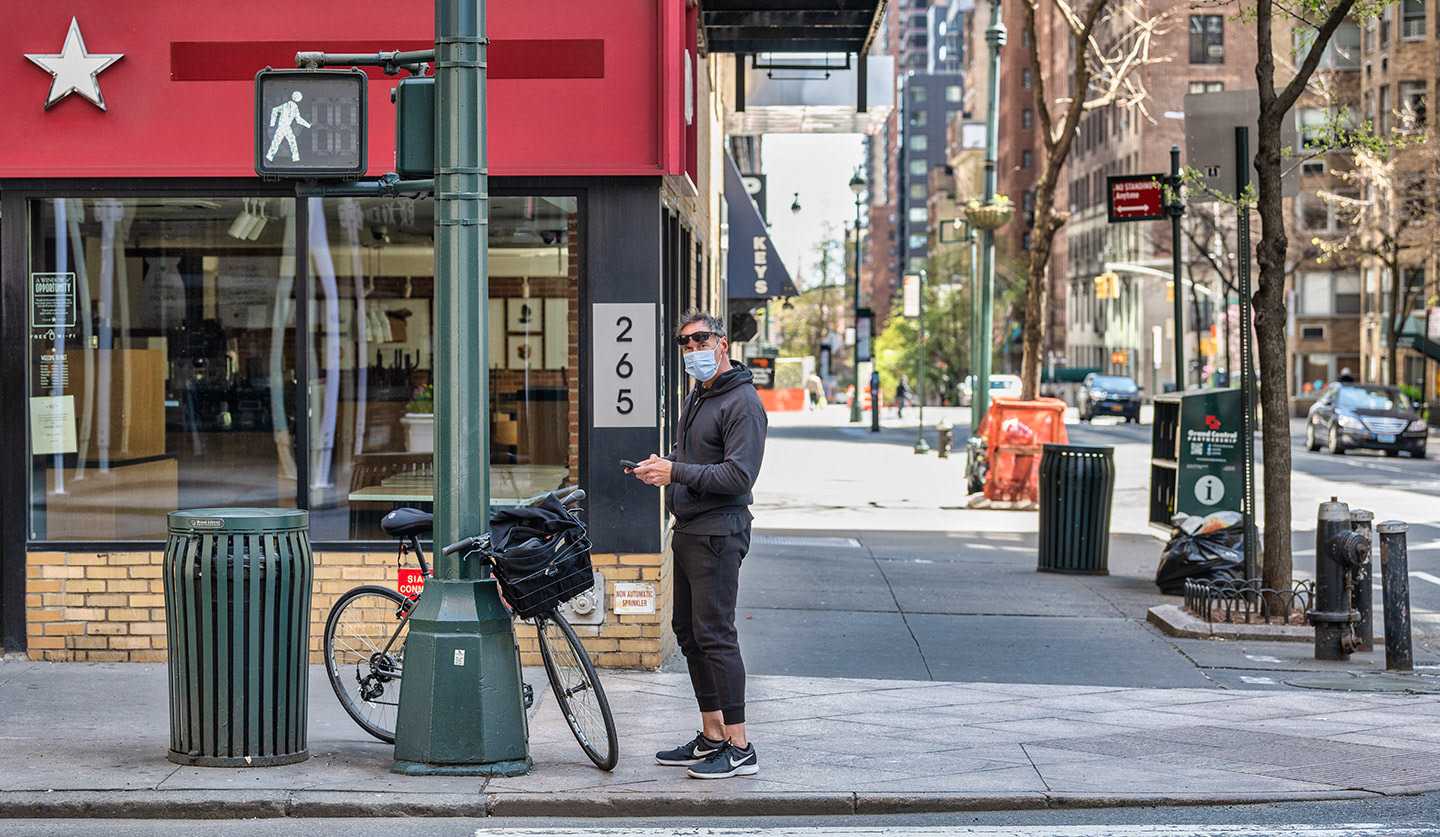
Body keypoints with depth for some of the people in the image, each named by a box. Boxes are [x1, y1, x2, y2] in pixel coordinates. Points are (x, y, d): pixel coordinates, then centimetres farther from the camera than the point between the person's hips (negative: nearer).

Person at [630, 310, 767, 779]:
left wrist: (678, 472, -23)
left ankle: (739, 748, -8)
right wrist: (663, 466, 7)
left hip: (718, 534, -10)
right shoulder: (696, 398, 18)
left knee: (714, 635, -11)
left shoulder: (742, 402, -13)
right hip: (688, 530, 10)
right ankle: (711, 736, 22)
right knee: (688, 633, 13)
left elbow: (739, 475, -21)